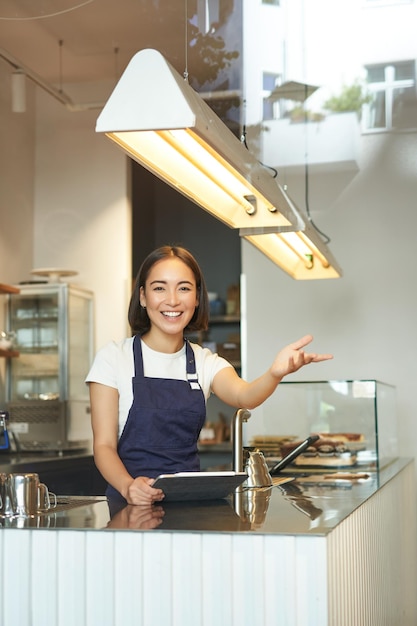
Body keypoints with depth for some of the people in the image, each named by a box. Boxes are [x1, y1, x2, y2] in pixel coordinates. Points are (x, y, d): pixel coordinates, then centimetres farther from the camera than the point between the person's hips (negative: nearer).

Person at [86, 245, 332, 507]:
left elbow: (244, 395, -13)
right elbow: (104, 445, -4)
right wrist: (129, 487, -25)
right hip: (132, 504, -1)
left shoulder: (206, 362, 8)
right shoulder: (115, 357, -1)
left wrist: (276, 373, -36)